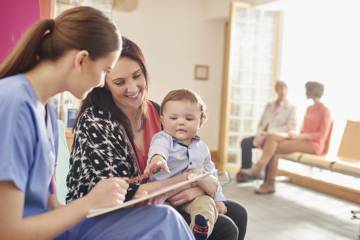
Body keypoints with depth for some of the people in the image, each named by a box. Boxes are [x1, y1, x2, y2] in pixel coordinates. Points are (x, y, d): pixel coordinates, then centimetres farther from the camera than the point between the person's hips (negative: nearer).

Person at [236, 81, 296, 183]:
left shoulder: (291, 108, 3)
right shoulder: (269, 105, 20)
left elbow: (291, 127, -9)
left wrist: (270, 133, -17)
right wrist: (260, 134, -5)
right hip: (265, 136, 5)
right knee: (245, 142, -21)